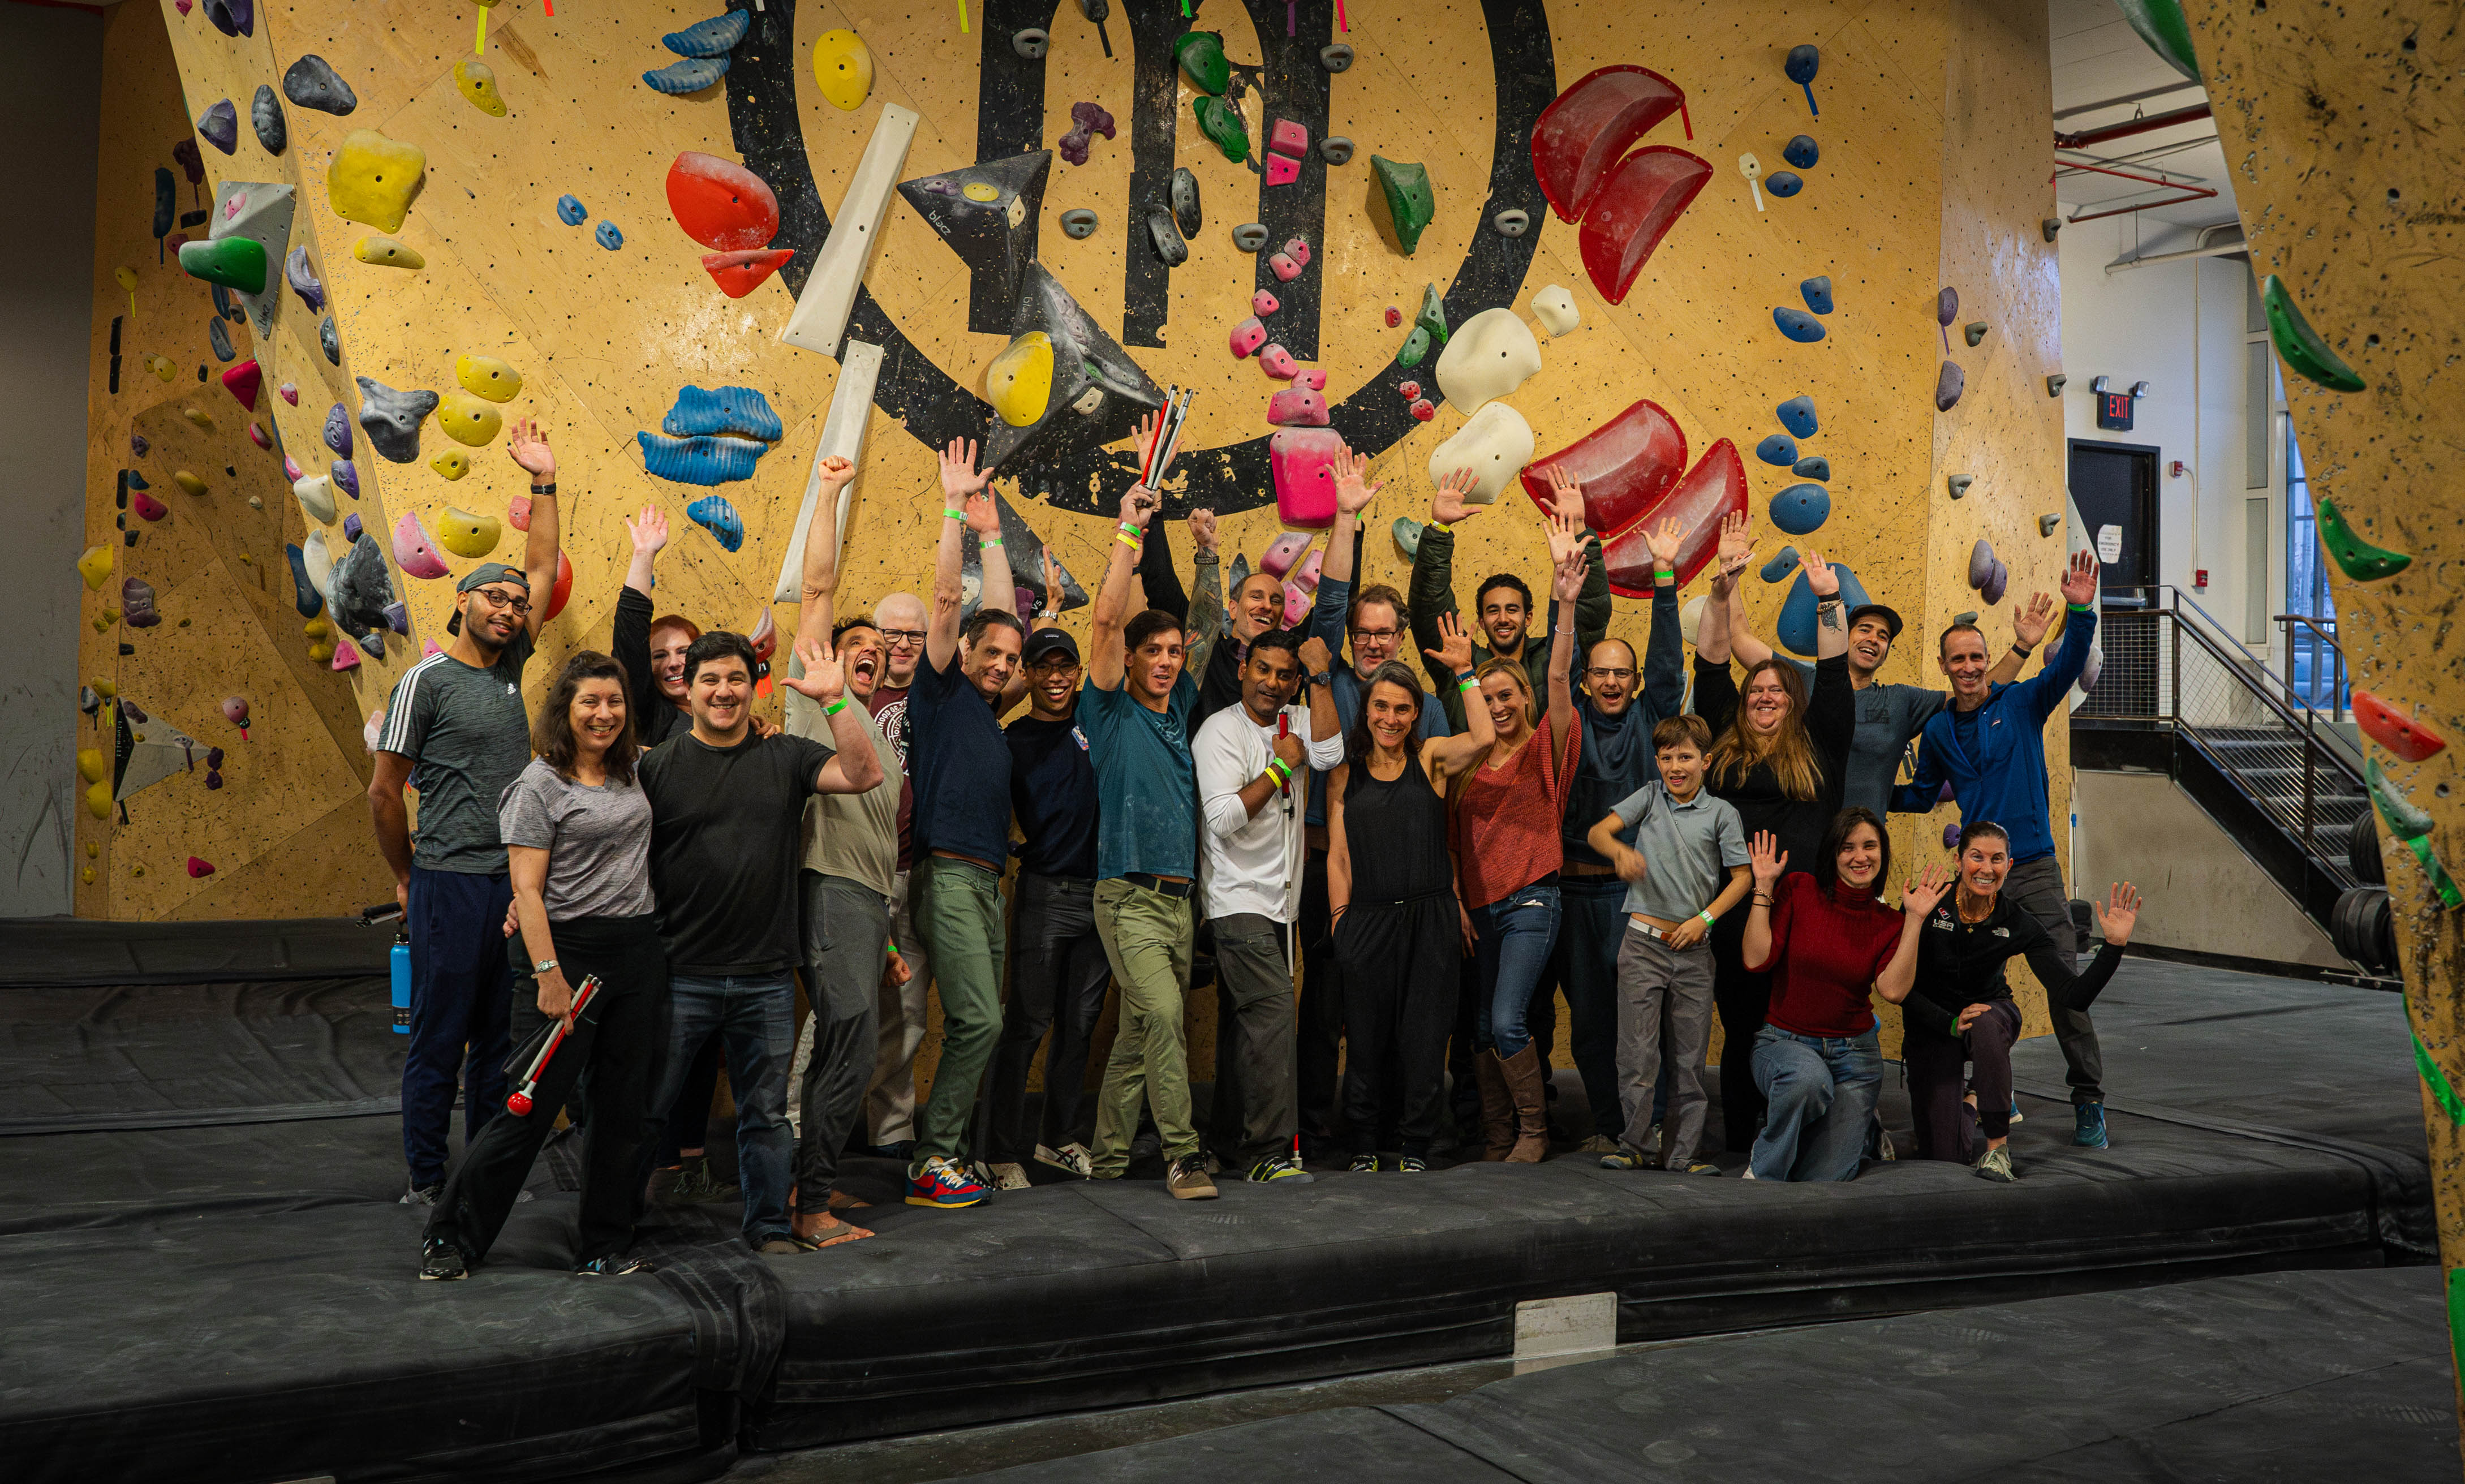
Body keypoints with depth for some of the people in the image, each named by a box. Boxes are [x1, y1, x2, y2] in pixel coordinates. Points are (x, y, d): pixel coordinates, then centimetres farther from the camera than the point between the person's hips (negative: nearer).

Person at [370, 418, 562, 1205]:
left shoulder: (508, 669, 11)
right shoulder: (425, 682, -7)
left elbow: (543, 571, 14)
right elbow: (383, 792, -3)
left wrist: (544, 481, 10)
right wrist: (405, 878, 3)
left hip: (518, 881, 6)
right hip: (452, 884, -6)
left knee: (499, 1037, 13)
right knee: (439, 1042, 1)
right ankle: (426, 1183, 10)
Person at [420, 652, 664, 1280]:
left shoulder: (635, 771, 9)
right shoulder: (540, 784, -8)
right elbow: (526, 887, -12)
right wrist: (547, 972, -18)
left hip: (638, 951, 6)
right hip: (568, 948, -6)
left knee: (624, 1108, 9)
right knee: (532, 1106, -3)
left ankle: (604, 1248, 20)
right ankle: (449, 1238, 13)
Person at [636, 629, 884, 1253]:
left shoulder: (786, 757, 4)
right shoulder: (658, 765, 0)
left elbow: (864, 774, -9)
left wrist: (834, 700, -17)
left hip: (767, 977, 2)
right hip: (680, 974, -2)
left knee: (766, 1113, 13)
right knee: (647, 1107, 6)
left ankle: (769, 1224, 26)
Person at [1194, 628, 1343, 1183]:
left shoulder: (1297, 721, 12)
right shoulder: (1220, 731, -6)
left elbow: (1329, 754, -10)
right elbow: (1224, 817, -16)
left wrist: (1320, 675, -8)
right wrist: (1279, 767, -12)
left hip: (1281, 899, 7)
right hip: (1238, 898, -7)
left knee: (1246, 1021, 11)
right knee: (1271, 1010, -16)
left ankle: (1233, 1143, 18)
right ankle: (1267, 1152, -15)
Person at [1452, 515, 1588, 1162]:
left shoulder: (1545, 748, -2)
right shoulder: (1469, 760, 10)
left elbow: (1558, 678, -16)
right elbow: (1457, 836, 13)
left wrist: (1565, 601, -26)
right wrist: (1457, 902, 4)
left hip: (1530, 899, -5)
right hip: (1477, 903, 5)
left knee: (1506, 1023, -15)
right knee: (1482, 1030, 8)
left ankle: (1534, 1129, 5)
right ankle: (1498, 1140, 20)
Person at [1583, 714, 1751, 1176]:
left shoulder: (1721, 812, 4)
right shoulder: (1649, 797, 6)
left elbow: (1741, 877, 5)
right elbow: (1596, 833, -3)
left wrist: (1704, 918, -8)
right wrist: (1621, 851, -25)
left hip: (1693, 949, 1)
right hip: (1644, 943, 0)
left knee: (1689, 1055, 6)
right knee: (1637, 1051, -4)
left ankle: (1681, 1151, 14)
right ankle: (1634, 1145, 7)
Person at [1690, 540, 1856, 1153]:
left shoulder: (1816, 748, 9)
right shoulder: (1726, 745, 12)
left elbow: (1834, 676, 4)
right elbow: (1710, 668, 10)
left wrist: (1828, 602, -3)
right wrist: (1721, 593, 4)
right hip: (1732, 909, 1)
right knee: (1740, 1027, 6)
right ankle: (1740, 1141, 15)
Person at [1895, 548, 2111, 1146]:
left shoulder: (2022, 703, 1)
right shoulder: (1937, 731, 9)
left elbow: (2069, 664, -13)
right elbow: (1922, 793, 21)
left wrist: (2080, 610, -28)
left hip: (2035, 868, -2)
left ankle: (2089, 1101, 4)